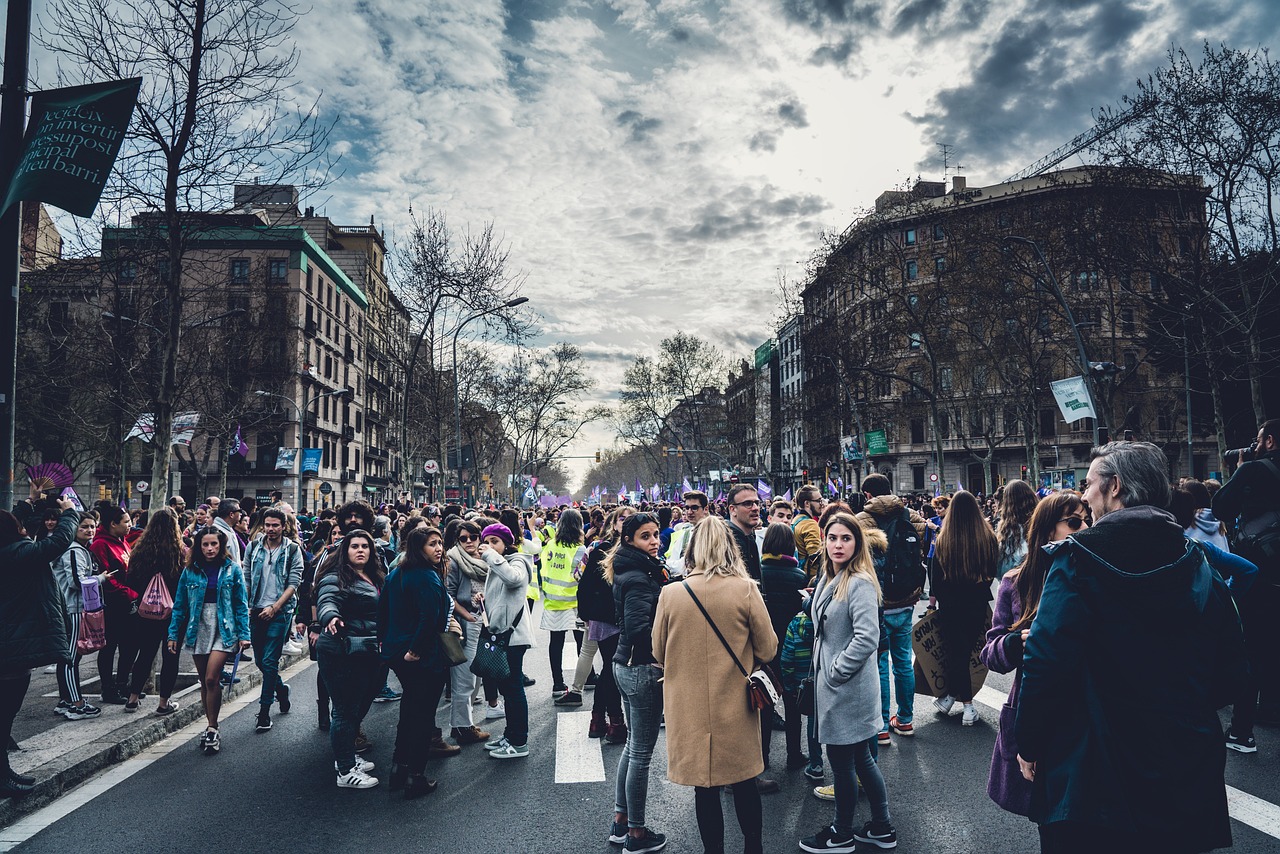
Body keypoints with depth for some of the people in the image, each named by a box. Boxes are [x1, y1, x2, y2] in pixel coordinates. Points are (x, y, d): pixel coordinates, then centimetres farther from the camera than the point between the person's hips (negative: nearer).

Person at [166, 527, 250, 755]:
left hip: (224, 629, -3)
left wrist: (244, 634, -4)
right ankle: (210, 728, 23)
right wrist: (173, 634, 4)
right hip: (198, 628, 3)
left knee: (211, 679, -13)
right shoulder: (190, 570, 3)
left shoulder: (232, 569, -2)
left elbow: (241, 604, 0)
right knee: (204, 682, 10)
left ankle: (212, 730, 0)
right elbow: (179, 605, 8)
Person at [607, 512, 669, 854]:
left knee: (633, 745, 20)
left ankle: (620, 821, 31)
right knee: (641, 752, 3)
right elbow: (638, 629, -28)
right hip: (643, 669, -10)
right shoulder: (640, 579, -20)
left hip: (626, 664, 10)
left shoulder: (630, 572, 9)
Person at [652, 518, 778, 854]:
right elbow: (768, 649, -5)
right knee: (745, 783, 19)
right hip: (737, 708, 0)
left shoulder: (670, 594, -11)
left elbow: (658, 654, 2)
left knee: (705, 788, 14)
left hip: (690, 710, 0)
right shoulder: (746, 589, -14)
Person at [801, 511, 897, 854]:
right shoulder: (826, 578, 8)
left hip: (848, 687, -9)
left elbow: (867, 638, -27)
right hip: (830, 683, 9)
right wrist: (821, 668, 14)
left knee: (842, 761, 7)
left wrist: (835, 672, -19)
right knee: (861, 758, 19)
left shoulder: (860, 583, -20)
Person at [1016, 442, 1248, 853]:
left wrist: (1028, 744, -8)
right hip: (1188, 774, 5)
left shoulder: (1080, 558, -15)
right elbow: (1229, 672, 6)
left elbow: (1047, 661, -20)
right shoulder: (1198, 564, 2)